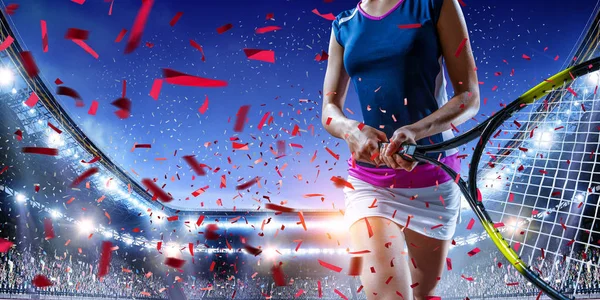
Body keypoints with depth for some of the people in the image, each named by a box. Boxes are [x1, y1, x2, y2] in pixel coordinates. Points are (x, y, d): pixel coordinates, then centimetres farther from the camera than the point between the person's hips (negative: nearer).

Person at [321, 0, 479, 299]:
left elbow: (469, 96, -5)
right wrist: (352, 130, -18)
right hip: (367, 180, 1)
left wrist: (416, 131, -25)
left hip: (432, 176, 0)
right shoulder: (343, 25, 9)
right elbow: (330, 109, 7)